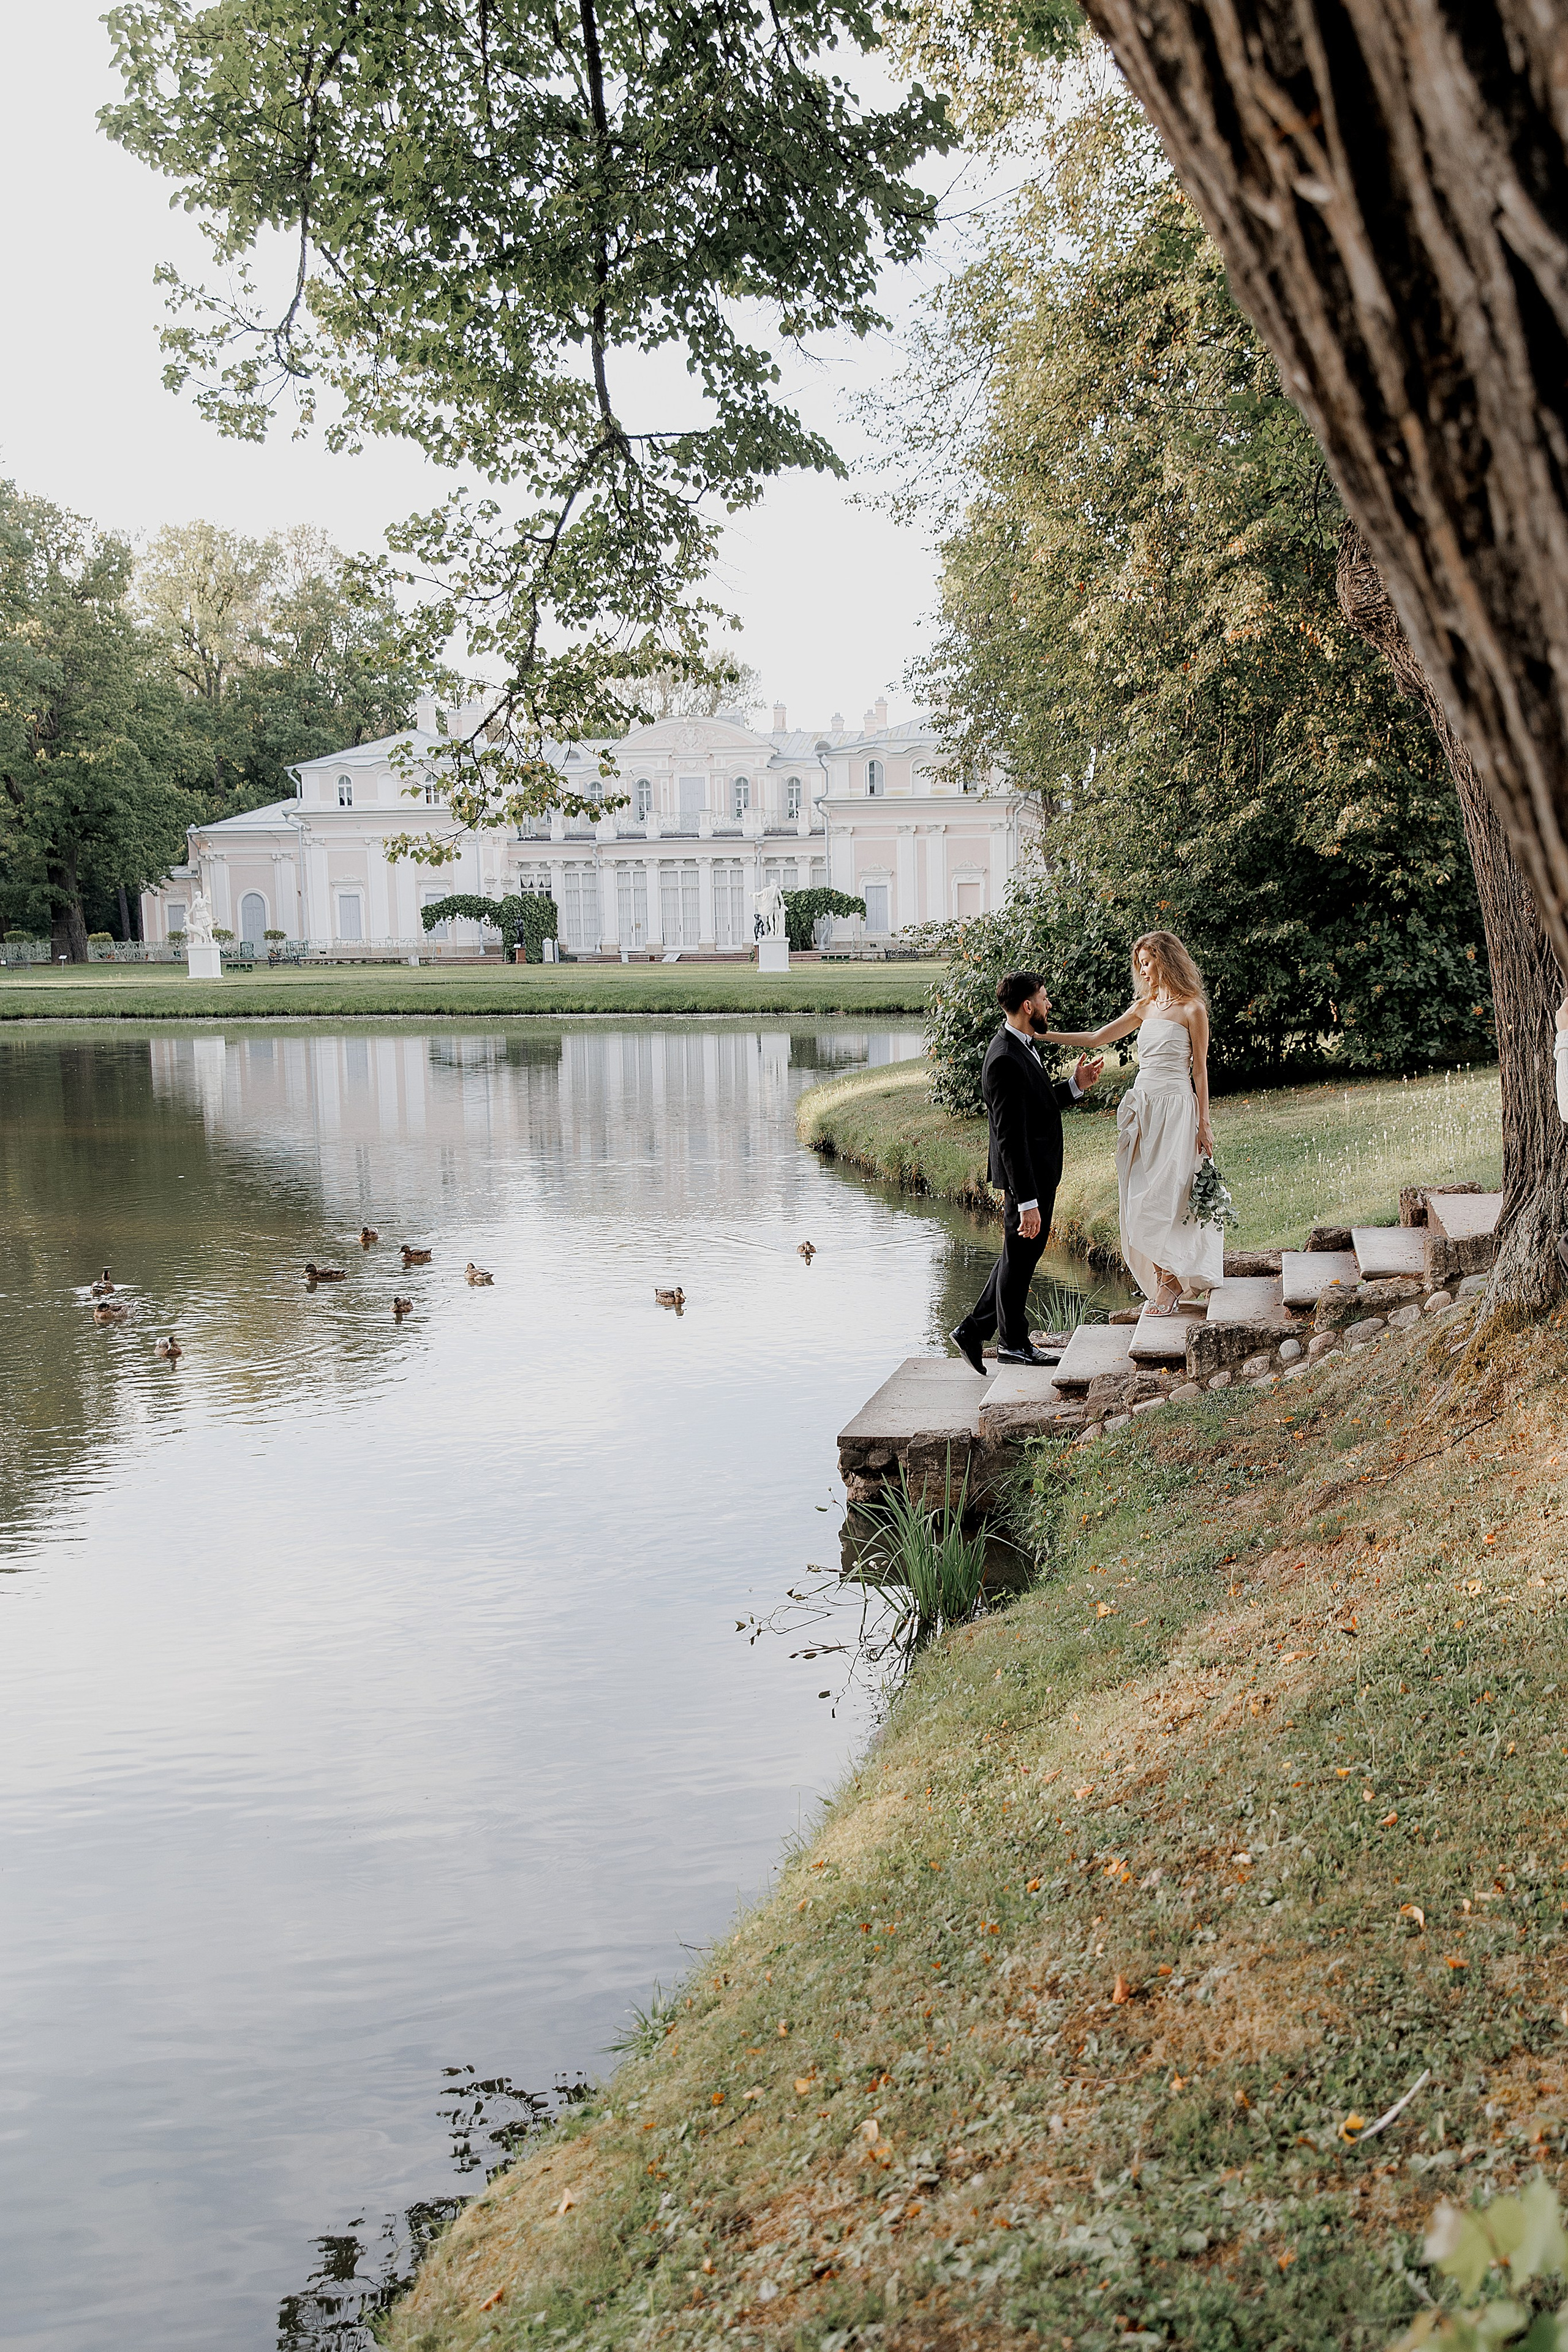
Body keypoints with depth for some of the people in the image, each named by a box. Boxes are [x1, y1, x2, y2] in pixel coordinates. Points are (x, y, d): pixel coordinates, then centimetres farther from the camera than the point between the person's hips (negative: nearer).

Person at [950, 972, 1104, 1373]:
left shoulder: (1021, 1047, 8)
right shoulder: (1005, 1061, -25)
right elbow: (1010, 1138, -27)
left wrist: (1075, 1085, 5)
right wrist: (1027, 1201, -27)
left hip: (1039, 1173, 10)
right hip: (1026, 1177, -10)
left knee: (1022, 1255, 18)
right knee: (1020, 1257, 7)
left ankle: (972, 1332, 26)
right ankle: (1013, 1343, 24)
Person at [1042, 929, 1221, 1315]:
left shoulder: (1192, 1008, -5)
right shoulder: (1146, 1006, 14)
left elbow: (1200, 1069, -4)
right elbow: (1098, 1038, 17)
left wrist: (1203, 1125, -6)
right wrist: (1045, 1034, 10)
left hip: (1176, 1107, -7)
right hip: (1143, 1106, 7)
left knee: (1163, 1197, -9)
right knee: (1141, 1199, 3)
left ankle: (1170, 1282, 1)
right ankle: (1164, 1282, 10)